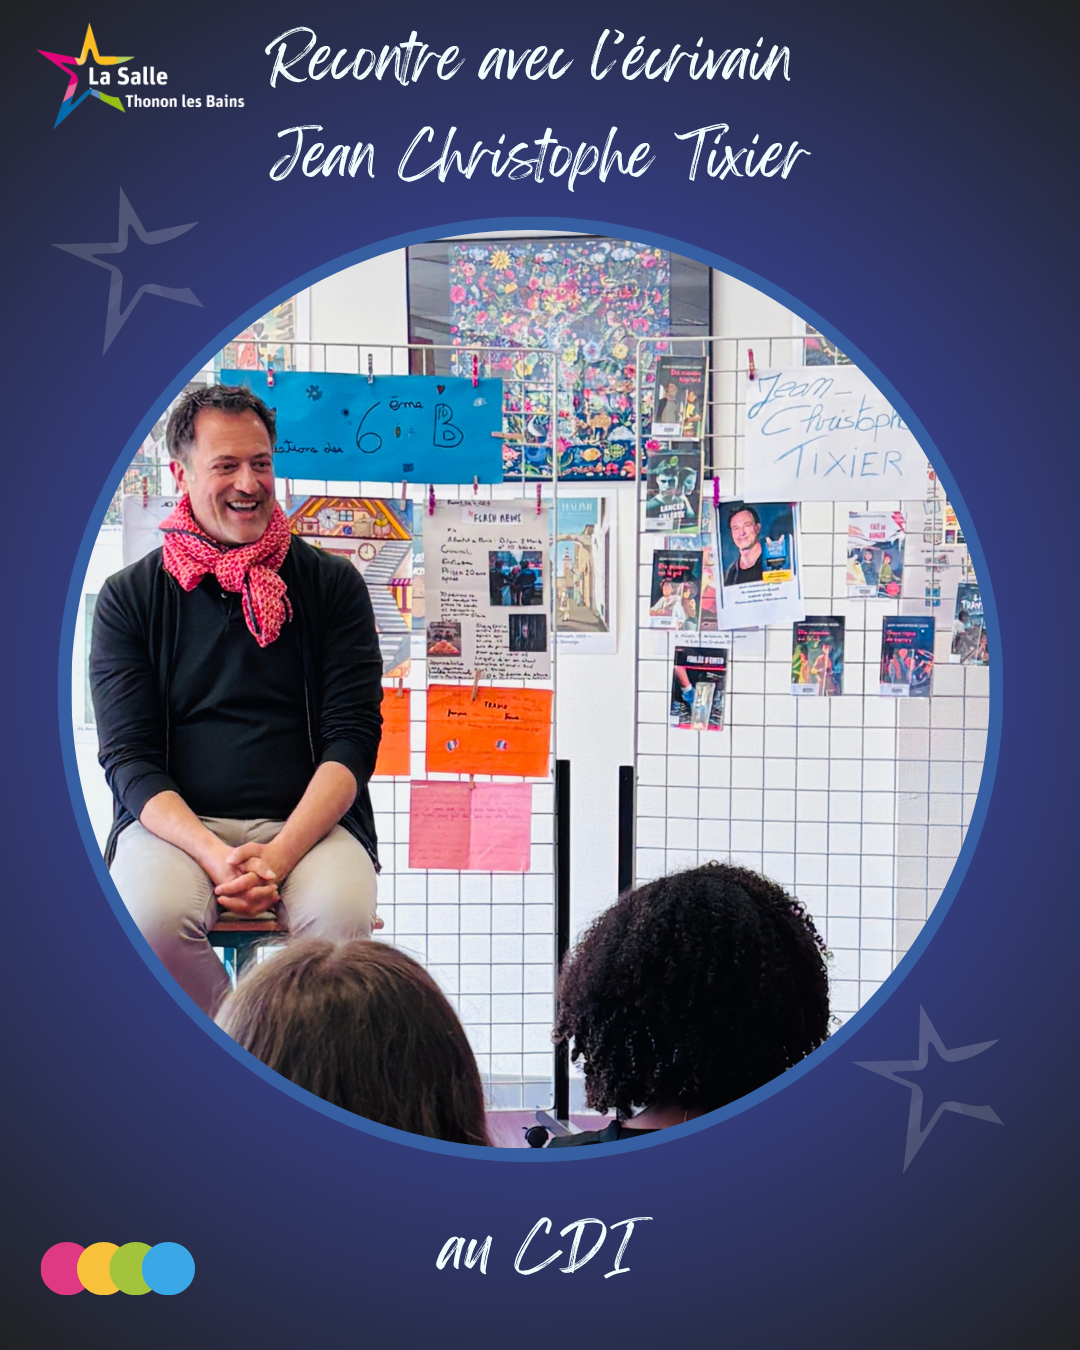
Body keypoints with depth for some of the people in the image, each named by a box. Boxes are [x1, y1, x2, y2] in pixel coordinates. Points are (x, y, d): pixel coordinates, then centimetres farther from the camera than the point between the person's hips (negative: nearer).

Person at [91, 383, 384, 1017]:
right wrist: (212, 855, -17)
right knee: (149, 917, -33)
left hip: (307, 821, 0)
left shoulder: (333, 584, 9)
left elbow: (354, 737, 2)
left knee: (342, 917, -32)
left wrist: (279, 855, -15)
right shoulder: (129, 598, 8)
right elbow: (127, 756, 2)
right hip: (177, 821, 0)